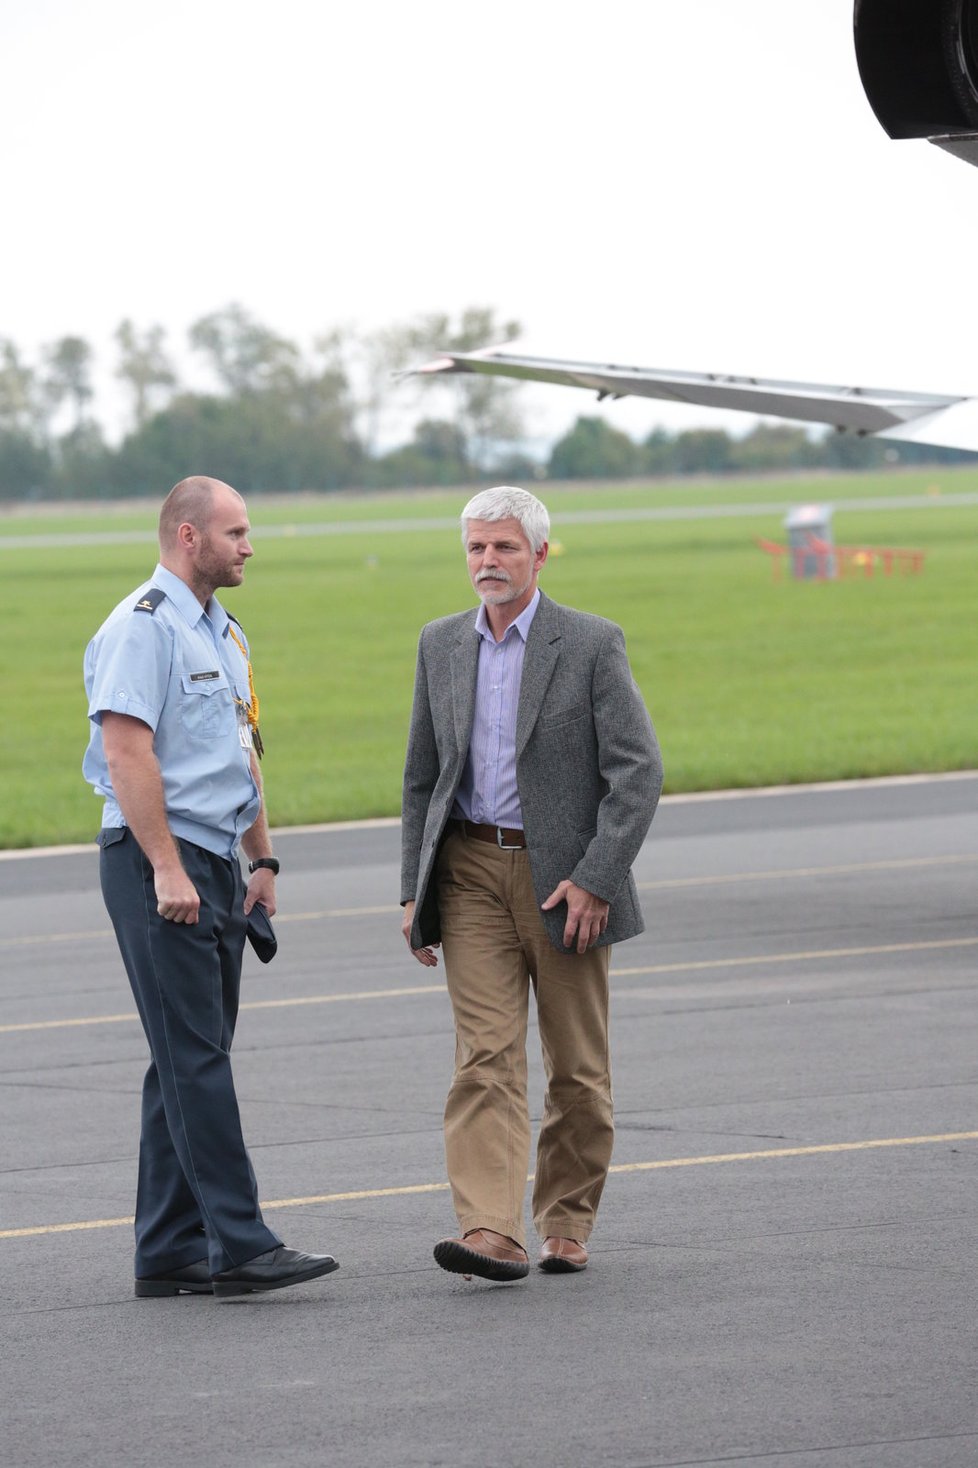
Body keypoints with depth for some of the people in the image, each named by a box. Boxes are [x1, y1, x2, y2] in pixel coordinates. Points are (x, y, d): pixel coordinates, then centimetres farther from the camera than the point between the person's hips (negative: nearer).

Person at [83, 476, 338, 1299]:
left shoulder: (223, 635, 19)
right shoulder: (143, 627, -11)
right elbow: (126, 751, -19)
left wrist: (263, 862, 21)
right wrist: (166, 869, -23)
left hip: (217, 866, 10)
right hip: (160, 862, -10)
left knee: (189, 1063, 9)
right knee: (196, 1062, -11)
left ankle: (168, 1252, 12)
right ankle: (238, 1244, -15)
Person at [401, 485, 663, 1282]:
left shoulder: (592, 644, -4)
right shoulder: (442, 644, 9)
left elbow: (639, 770, -9)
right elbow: (422, 775, 15)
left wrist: (595, 880, -16)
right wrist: (414, 889, 8)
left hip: (567, 878, -2)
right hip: (472, 873, 2)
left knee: (577, 1067, 5)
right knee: (486, 1057, -11)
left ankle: (567, 1223, 20)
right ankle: (491, 1235, -21)